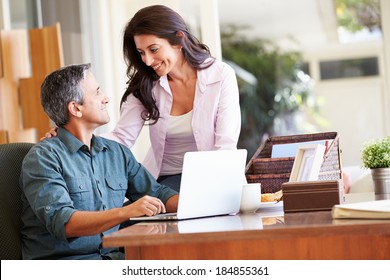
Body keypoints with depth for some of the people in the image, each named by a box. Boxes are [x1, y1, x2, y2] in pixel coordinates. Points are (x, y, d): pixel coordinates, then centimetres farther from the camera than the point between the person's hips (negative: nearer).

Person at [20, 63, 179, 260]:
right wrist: (126, 212, -32)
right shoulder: (43, 157, -7)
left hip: (113, 258, 7)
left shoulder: (118, 153, 17)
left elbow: (158, 193, 19)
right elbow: (60, 221, -20)